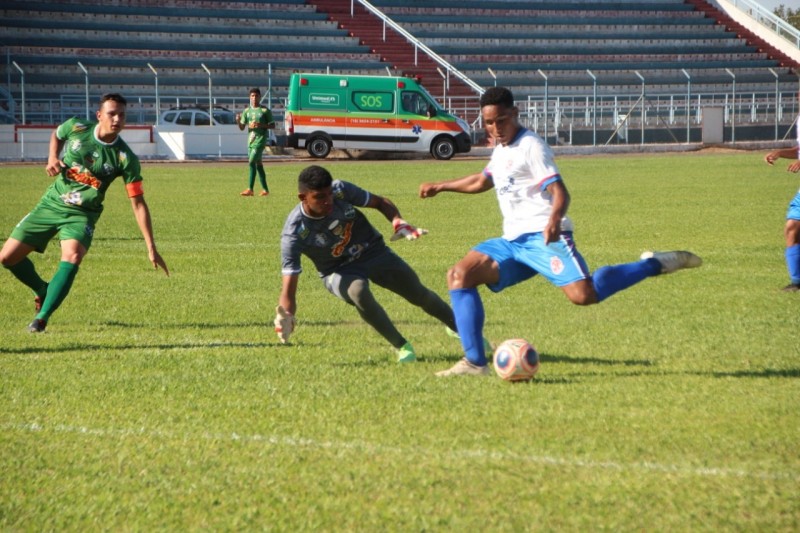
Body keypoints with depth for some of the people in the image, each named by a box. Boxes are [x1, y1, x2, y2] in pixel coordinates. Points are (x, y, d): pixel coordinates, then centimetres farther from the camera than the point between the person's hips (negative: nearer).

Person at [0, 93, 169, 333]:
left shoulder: (126, 158, -18)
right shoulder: (76, 128, -11)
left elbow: (138, 202, -15)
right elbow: (56, 135, 15)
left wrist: (151, 248, -19)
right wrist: (52, 158, -6)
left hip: (82, 214, -3)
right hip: (50, 204, 3)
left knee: (72, 256, -32)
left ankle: (41, 318, -22)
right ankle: (43, 291, 30)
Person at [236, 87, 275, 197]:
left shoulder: (265, 111, -3)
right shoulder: (247, 111, 11)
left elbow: (273, 125, 0)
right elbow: (242, 128, 11)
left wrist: (261, 125, -17)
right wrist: (238, 121, -10)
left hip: (260, 139, -6)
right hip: (251, 140, 6)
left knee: (252, 162, -16)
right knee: (258, 164, 8)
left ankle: (250, 189, -17)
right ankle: (265, 189, 15)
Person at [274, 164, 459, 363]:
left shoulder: (340, 190, -23)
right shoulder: (294, 233, -31)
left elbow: (380, 202, -5)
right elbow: (288, 287, -32)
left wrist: (398, 222, -25)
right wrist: (285, 316, -50)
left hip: (373, 252, 3)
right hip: (340, 272, -3)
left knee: (419, 294, 6)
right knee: (358, 291, -35)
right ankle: (402, 346, -15)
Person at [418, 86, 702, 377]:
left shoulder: (530, 146, -7)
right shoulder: (500, 149, 20)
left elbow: (560, 192, -18)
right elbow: (481, 182, 42)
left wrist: (554, 220, -38)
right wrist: (440, 187, 51)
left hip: (543, 237, -9)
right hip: (512, 241, 9)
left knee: (583, 294, -29)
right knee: (459, 275, -5)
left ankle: (655, 265, -10)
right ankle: (474, 362, -9)